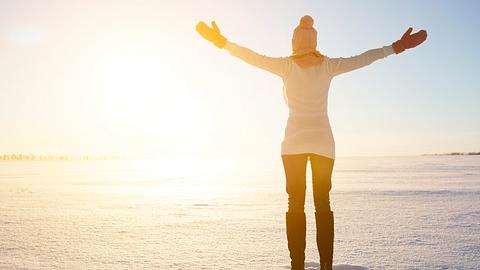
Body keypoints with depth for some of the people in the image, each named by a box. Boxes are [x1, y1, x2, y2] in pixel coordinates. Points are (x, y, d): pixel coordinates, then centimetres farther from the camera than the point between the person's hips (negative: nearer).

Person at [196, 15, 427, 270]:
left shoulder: (287, 66, -5)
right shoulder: (328, 66, 2)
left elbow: (252, 57, -8)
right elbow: (363, 58, 5)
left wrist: (221, 41, -3)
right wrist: (396, 47, 14)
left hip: (294, 141, -2)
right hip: (323, 141, 2)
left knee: (295, 203, 2)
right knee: (323, 203, 6)